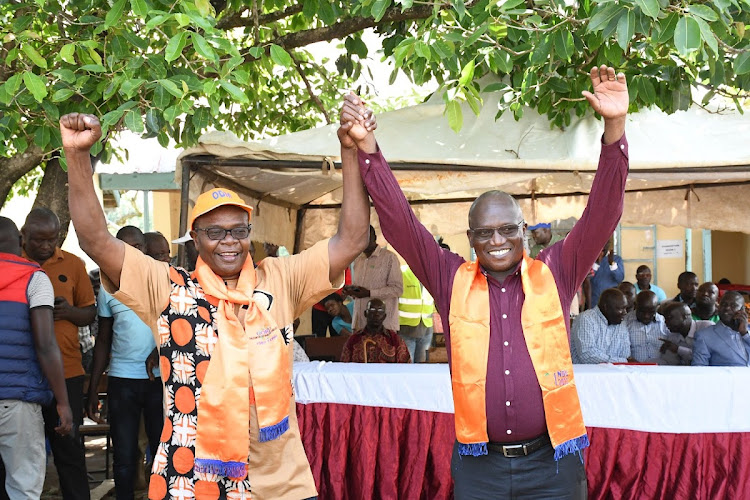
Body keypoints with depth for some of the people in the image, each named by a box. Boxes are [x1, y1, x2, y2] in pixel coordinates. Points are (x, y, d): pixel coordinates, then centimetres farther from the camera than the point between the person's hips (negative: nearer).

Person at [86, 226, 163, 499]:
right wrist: (93, 390, 6)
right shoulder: (108, 288, 7)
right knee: (124, 456, 5)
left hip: (160, 377, -1)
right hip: (122, 380, 1)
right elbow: (103, 342, 10)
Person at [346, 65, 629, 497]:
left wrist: (615, 128, -16)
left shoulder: (556, 273, 2)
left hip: (551, 461, 0)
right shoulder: (451, 279, 2)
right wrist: (367, 148, -13)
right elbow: (399, 221, -3)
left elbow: (602, 214, -5)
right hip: (478, 464, 1)